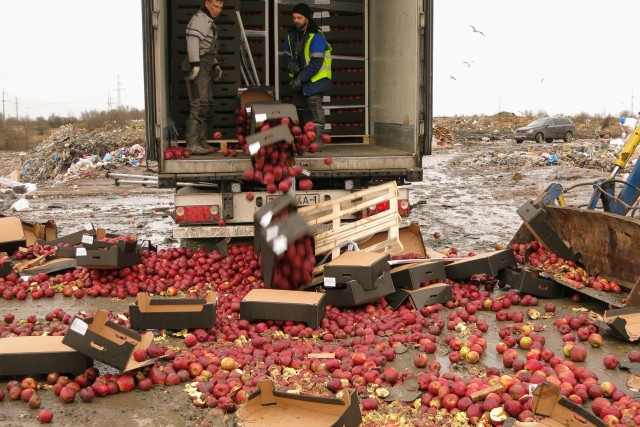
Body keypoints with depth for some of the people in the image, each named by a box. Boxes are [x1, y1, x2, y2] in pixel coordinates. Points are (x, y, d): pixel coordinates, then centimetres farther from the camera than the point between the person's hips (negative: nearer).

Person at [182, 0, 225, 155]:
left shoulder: (209, 21, 24)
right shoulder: (200, 18, -8)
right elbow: (192, 40, -21)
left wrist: (215, 64, 24)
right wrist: (195, 64, -27)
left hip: (204, 68, 11)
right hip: (197, 68, -11)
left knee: (205, 105, 13)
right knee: (199, 105, -16)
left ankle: (201, 142, 19)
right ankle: (192, 144, -18)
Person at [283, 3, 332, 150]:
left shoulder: (316, 36, -17)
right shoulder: (291, 35, 6)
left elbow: (316, 63, -22)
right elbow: (287, 55, 16)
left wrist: (301, 79, -25)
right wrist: (290, 64, -9)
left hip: (315, 79, -8)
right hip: (299, 79, 8)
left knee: (315, 106, -16)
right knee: (301, 108, 13)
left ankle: (317, 139, -15)